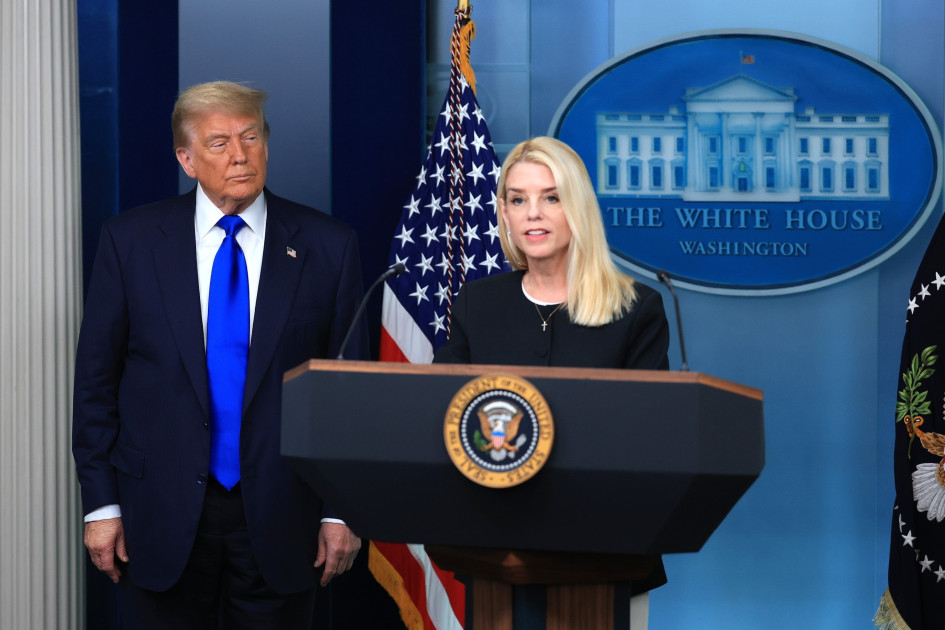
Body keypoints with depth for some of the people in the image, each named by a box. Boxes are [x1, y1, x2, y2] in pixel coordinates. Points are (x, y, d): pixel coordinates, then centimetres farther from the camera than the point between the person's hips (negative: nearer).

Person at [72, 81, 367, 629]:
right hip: (162, 517, 0)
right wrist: (101, 503, -1)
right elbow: (96, 377, 3)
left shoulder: (328, 247, 0)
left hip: (280, 516, 0)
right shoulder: (131, 241, 0)